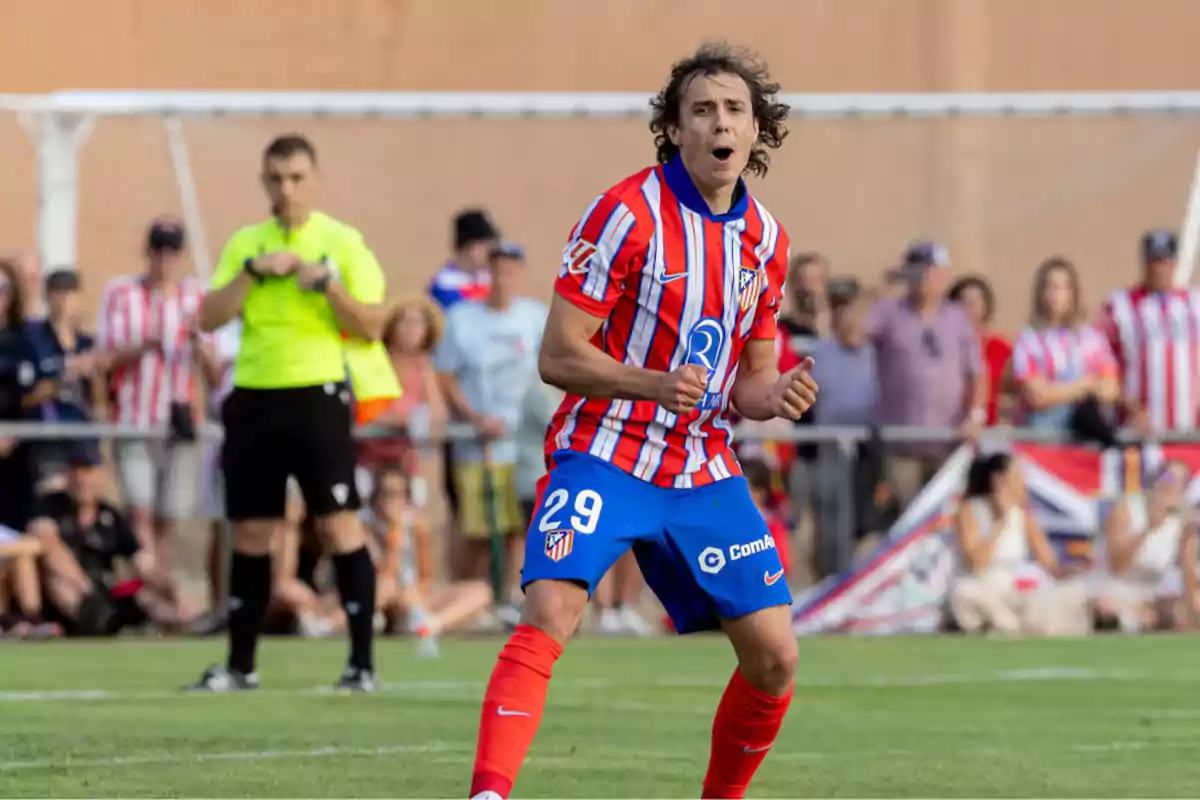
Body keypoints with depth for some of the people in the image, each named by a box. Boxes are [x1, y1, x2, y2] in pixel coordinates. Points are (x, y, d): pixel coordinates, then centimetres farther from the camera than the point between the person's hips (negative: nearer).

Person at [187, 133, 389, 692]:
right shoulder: (244, 243, 10)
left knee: (338, 525, -8)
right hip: (253, 399, 4)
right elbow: (209, 318, 1)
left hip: (317, 395, -4)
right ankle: (240, 665, 16)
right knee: (250, 533, 7)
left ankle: (362, 662, -3)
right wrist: (255, 271, -11)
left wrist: (327, 284, -17)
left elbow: (371, 327, -4)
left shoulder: (342, 242, 0)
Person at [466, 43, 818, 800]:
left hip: (703, 472, 6)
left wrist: (776, 396, -8)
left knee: (776, 656, -1)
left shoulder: (765, 238, 7)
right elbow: (558, 356, -13)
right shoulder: (626, 214, -11)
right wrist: (656, 384, -28)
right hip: (603, 458, -5)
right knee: (550, 612, -27)